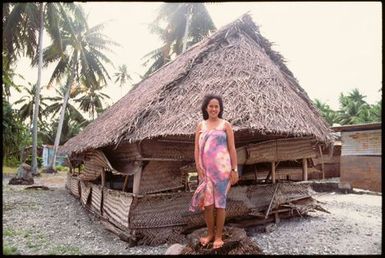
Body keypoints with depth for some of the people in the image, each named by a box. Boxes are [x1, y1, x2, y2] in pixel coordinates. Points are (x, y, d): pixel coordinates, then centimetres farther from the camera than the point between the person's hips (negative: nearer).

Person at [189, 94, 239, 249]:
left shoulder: (225, 125, 2)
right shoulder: (200, 126, 9)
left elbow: (232, 149, -1)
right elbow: (197, 148, 7)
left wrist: (234, 170, -6)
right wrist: (198, 167, -5)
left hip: (222, 168, -2)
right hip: (206, 169, 3)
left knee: (220, 201, 3)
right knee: (206, 202, 4)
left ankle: (218, 236, 17)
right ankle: (210, 233, 24)